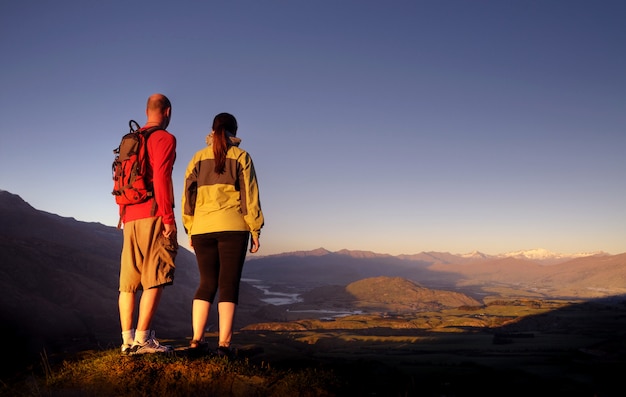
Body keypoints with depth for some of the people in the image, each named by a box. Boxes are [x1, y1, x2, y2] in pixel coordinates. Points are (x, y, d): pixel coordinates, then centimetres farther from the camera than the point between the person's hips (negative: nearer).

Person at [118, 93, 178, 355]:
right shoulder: (164, 138, -3)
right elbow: (161, 178, -14)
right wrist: (169, 218, -14)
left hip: (130, 218, 8)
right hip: (153, 216, -7)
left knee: (129, 281, 6)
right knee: (155, 280, -7)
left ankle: (127, 339, 8)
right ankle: (142, 339, -10)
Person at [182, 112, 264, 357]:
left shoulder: (198, 158, 12)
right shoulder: (241, 156, 3)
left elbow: (188, 195, 10)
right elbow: (249, 195, -1)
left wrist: (190, 230, 15)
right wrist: (255, 231, 2)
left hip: (202, 229, 3)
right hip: (232, 227, -3)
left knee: (207, 283, 11)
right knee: (229, 284, 0)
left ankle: (196, 340, 7)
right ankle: (224, 343, -4)